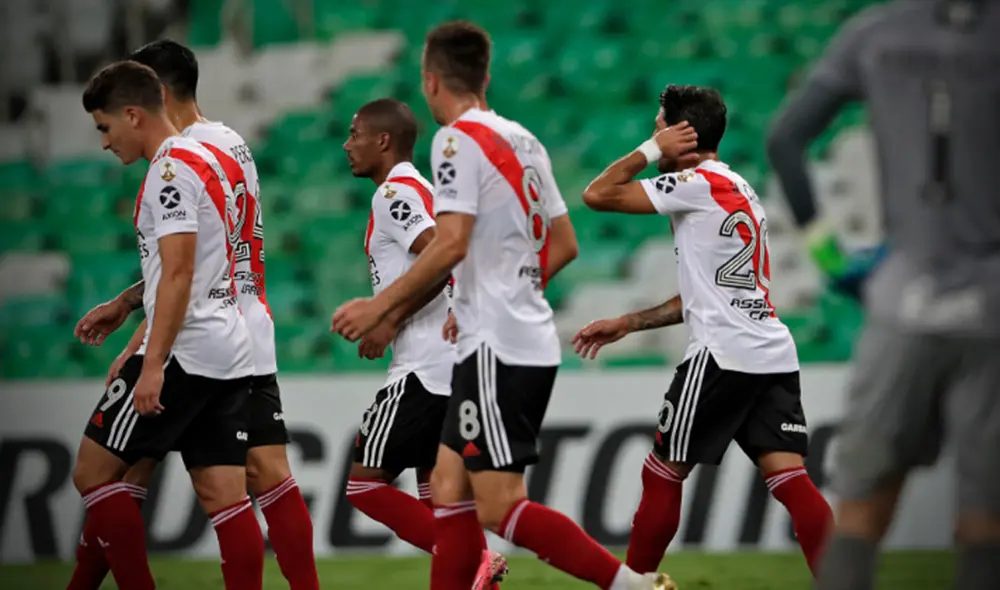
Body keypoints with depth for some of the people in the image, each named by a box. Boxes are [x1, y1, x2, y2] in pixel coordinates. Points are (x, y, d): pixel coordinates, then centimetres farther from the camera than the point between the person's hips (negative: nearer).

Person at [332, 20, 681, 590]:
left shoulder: (459, 138, -10)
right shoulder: (524, 141, 15)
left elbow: (451, 244, -20)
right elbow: (564, 244, 19)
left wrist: (380, 306, -14)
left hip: (498, 348, -9)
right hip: (529, 339, 9)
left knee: (501, 508, -9)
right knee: (450, 489, 11)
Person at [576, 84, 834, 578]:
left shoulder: (697, 183, -4)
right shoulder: (738, 190, 24)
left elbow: (598, 195, -7)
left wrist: (650, 151, 5)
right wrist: (625, 324, 28)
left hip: (723, 355, -8)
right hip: (773, 355, 8)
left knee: (661, 474, 6)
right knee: (790, 480, -4)